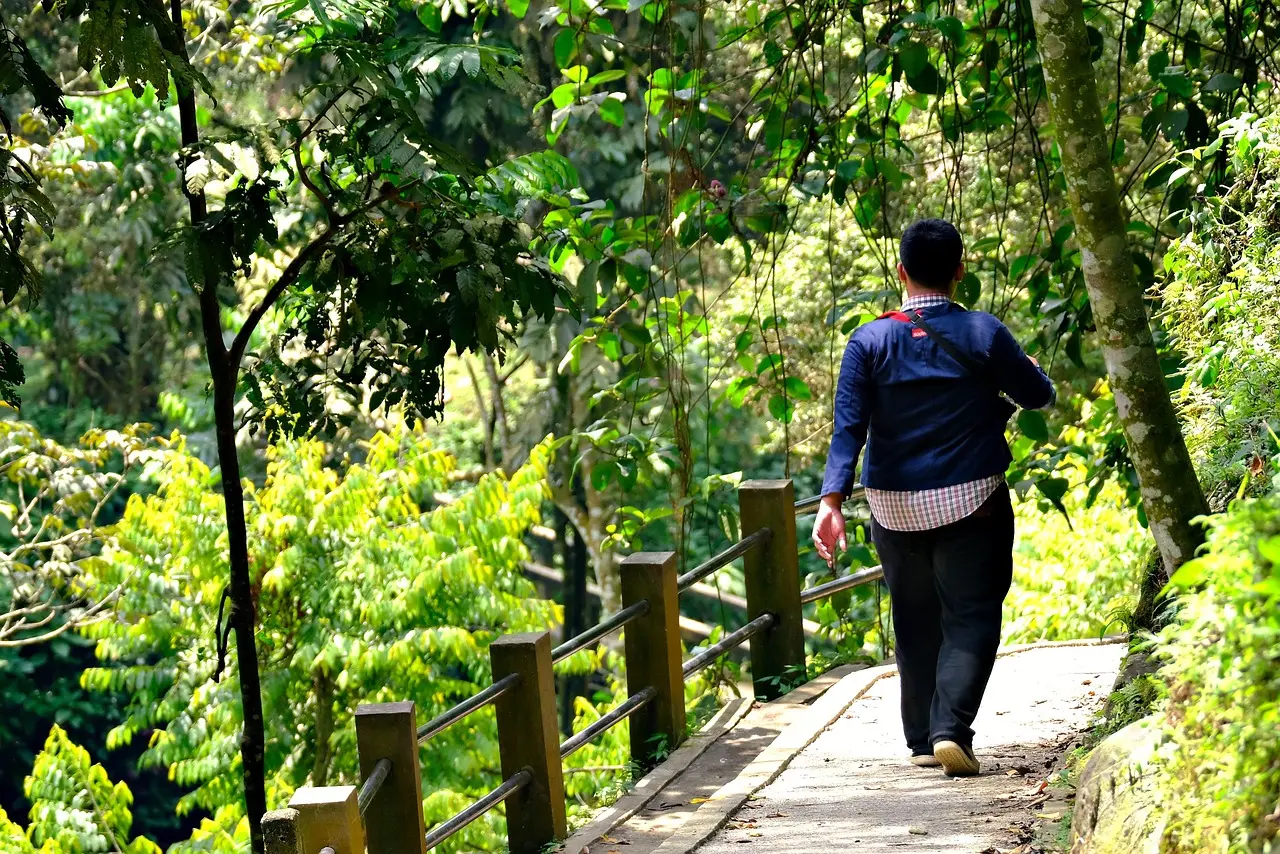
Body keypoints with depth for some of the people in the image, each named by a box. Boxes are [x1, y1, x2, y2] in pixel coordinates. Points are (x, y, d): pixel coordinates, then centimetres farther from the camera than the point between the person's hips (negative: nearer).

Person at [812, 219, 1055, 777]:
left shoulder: (870, 342, -4)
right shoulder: (982, 334, -7)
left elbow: (848, 428, -12)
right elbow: (1038, 396, 7)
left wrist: (832, 501, -16)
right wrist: (1027, 370, 29)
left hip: (895, 509, 2)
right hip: (970, 502, -2)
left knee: (915, 623, 14)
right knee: (970, 618, 1)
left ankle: (921, 740, 18)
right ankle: (951, 729, -17)